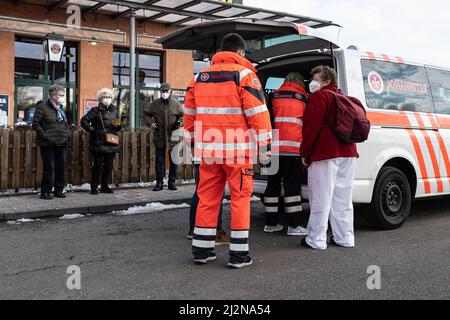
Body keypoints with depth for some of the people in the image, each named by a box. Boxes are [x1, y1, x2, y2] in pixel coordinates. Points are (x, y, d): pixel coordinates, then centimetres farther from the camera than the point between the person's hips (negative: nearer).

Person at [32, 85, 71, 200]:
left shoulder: (61, 108, 18)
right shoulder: (43, 107, -5)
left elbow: (66, 124, 27)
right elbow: (36, 124, -9)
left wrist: (68, 134, 11)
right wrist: (45, 135, -14)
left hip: (62, 143, 7)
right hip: (48, 144, -7)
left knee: (61, 167, 7)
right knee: (49, 168, -5)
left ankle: (59, 190, 18)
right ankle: (45, 192, 4)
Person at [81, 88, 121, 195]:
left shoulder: (114, 111, 14)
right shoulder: (96, 111, -2)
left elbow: (117, 128, 23)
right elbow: (84, 121, -9)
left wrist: (118, 125, 0)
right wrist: (93, 130, -13)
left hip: (111, 143, 5)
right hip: (99, 143, -5)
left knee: (109, 166, 9)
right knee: (97, 166, -3)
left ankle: (105, 186, 20)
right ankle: (94, 187, 5)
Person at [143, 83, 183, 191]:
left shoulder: (176, 103, 2)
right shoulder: (155, 104, 4)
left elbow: (183, 115, 9)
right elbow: (146, 113, 15)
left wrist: (179, 122, -10)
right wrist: (150, 122, 0)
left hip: (173, 137, 0)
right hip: (159, 138, 1)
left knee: (173, 161, 6)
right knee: (159, 161, 5)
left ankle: (172, 182, 16)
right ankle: (159, 183, 13)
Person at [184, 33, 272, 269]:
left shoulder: (199, 77, 14)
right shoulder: (244, 74, -4)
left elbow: (189, 114, 17)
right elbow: (258, 112, -10)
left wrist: (193, 143, 24)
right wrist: (265, 144, -6)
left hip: (208, 150, 5)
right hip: (237, 150, -5)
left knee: (207, 198, 11)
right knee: (240, 198, 3)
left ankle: (201, 250, 18)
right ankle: (238, 254, 6)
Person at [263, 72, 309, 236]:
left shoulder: (274, 96, 16)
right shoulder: (304, 98, 10)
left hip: (274, 146, 3)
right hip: (293, 147, -3)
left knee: (273, 184, 10)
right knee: (292, 184, -1)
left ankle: (271, 223, 16)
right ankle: (294, 226, -1)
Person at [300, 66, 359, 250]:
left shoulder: (320, 96, -5)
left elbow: (312, 126, -12)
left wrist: (304, 153, -7)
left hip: (325, 154, -8)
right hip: (348, 153, 9)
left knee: (320, 199, -5)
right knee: (343, 199, 12)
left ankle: (317, 240, -2)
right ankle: (344, 238, 16)